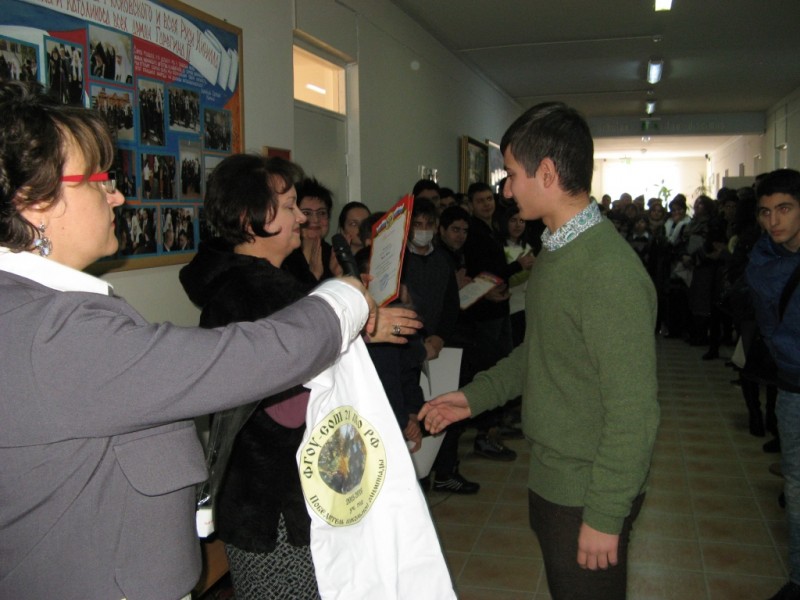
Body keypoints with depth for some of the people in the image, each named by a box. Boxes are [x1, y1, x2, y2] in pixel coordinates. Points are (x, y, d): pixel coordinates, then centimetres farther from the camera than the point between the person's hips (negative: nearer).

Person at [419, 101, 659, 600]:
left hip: (588, 494, -9)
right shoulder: (555, 251, 5)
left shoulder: (611, 273, -26)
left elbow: (634, 412, -25)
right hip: (551, 478, 9)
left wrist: (604, 516, -19)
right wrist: (475, 396, 10)